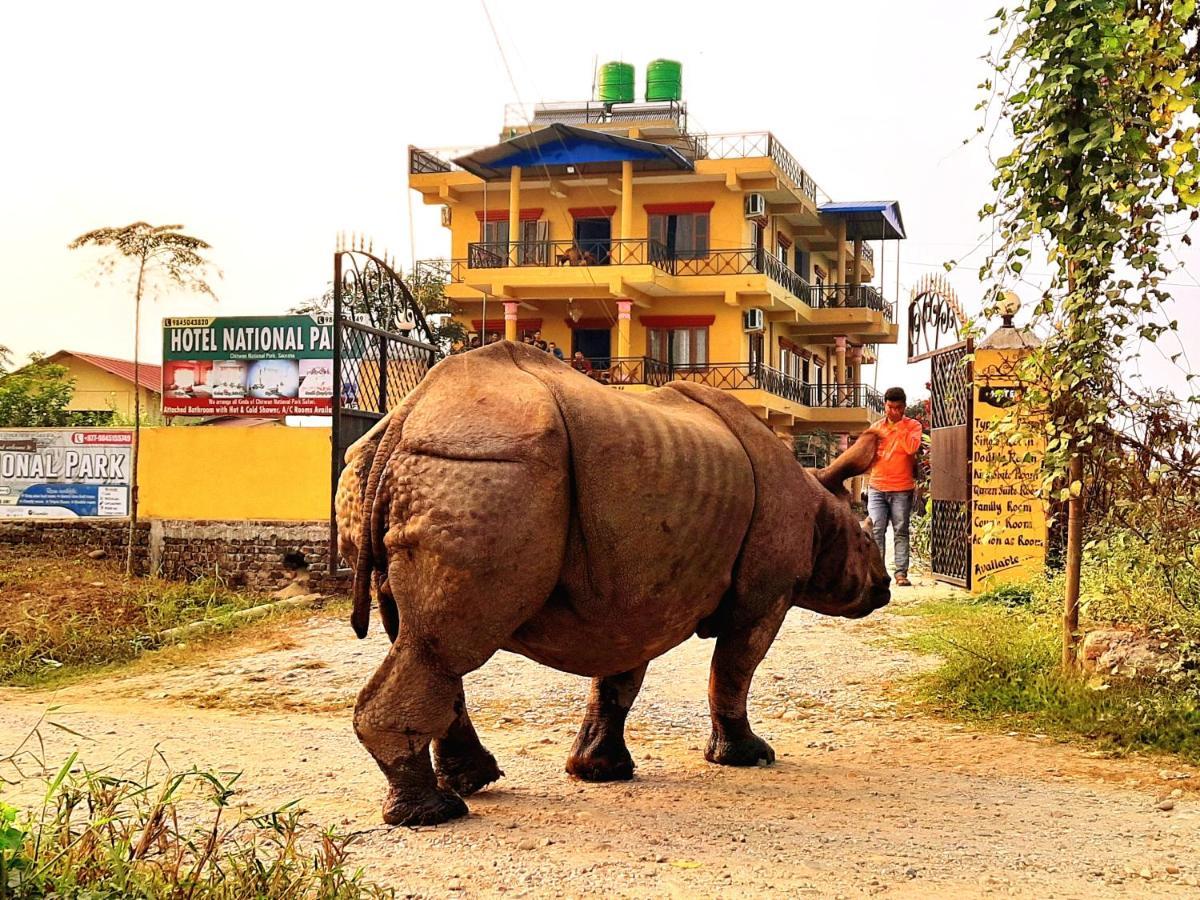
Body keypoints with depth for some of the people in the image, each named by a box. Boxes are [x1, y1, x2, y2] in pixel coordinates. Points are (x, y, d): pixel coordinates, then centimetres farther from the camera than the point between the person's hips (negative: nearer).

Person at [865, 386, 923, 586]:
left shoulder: (912, 426, 3)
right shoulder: (876, 427, 13)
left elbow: (912, 448, -17)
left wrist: (898, 427, -12)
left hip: (901, 489, -2)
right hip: (877, 487, 2)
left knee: (901, 532, 0)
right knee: (876, 530, -6)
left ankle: (901, 572, 1)